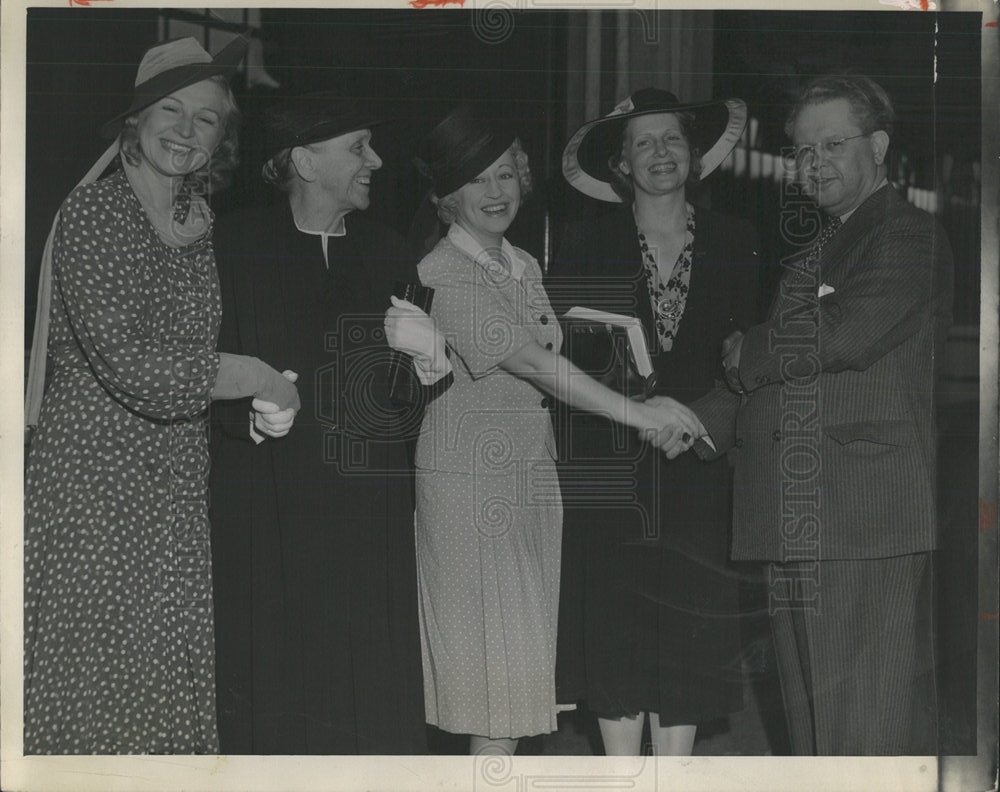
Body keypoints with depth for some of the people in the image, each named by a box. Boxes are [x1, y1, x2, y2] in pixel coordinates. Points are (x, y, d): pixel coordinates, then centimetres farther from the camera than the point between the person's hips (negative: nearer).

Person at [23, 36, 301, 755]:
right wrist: (257, 378, -11)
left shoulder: (206, 224, 12)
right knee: (88, 669, -3)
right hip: (91, 473, -6)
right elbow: (130, 364, -19)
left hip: (177, 479, 6)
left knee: (170, 680, 5)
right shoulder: (92, 215, -9)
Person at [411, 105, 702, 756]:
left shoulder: (525, 267, 14)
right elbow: (531, 361, -20)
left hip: (532, 474, 8)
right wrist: (637, 413, -23)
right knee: (494, 648, -7)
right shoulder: (442, 275, -12)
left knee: (523, 651, 6)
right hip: (470, 477, -7)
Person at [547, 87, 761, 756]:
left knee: (688, 626, 3)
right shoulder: (589, 241, 3)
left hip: (698, 462, 1)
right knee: (615, 624, 0)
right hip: (612, 466, -1)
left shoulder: (734, 242, 8)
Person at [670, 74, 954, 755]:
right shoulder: (809, 254, 25)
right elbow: (764, 392, 23)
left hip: (873, 526, -8)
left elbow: (851, 334, -17)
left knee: (876, 728, -8)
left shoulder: (909, 237, -1)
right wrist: (695, 422, 6)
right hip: (793, 532, 8)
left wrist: (750, 353, -1)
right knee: (813, 728, 9)